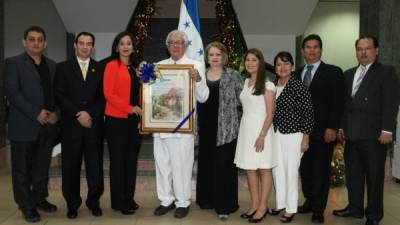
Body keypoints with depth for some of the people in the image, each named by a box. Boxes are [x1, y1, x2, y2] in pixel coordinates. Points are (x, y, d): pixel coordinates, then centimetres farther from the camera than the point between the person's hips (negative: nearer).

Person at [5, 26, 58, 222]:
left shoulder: (52, 65, 13)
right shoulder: (13, 63, -1)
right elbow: (12, 92, -10)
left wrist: (55, 113, -5)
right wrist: (36, 114, -15)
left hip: (47, 125, 4)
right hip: (23, 126, -4)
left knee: (42, 167, 12)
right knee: (22, 168, 5)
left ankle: (40, 199, 27)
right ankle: (26, 205, 17)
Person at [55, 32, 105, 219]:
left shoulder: (100, 68, 10)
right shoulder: (63, 67, 9)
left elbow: (103, 97, 4)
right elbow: (60, 95, 0)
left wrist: (90, 114, -11)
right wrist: (78, 114, -11)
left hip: (94, 124, 0)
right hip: (71, 125, 0)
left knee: (95, 166, 1)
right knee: (71, 166, 5)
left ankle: (94, 202, 17)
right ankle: (72, 204, 18)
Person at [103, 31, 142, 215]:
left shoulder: (136, 68, 14)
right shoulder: (112, 66, -5)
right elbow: (108, 94, -12)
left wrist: (141, 112, 4)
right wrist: (130, 108, -16)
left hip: (134, 120, 6)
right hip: (117, 120, -6)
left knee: (131, 160, 11)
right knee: (118, 161, 3)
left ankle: (129, 198, 23)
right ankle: (118, 201, 14)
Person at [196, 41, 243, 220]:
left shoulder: (233, 75, -1)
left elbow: (242, 99, -1)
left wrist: (227, 107, -7)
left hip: (226, 128, -4)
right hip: (205, 127, 4)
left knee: (223, 165, -2)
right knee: (206, 164, 12)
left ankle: (224, 205, 9)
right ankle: (207, 199, 27)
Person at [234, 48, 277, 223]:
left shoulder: (267, 85, -8)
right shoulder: (245, 82, 11)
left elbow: (270, 113, -12)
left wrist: (262, 136, -18)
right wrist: (246, 130, 7)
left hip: (261, 129, -6)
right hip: (245, 129, 6)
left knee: (263, 169, 4)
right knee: (249, 169, 9)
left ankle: (263, 207, 12)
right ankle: (254, 205, 19)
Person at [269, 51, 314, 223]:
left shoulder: (299, 86, -10)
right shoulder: (273, 86, 4)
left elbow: (308, 113, -9)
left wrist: (306, 137, -11)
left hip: (293, 135, -5)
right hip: (276, 134, 5)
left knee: (291, 171, 3)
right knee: (277, 170, 12)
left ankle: (291, 208, 17)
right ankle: (280, 203, 28)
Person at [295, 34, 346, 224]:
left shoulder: (333, 72, -1)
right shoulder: (297, 74, 12)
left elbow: (338, 102, -6)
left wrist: (332, 128, -14)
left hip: (323, 131, -4)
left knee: (321, 171, 2)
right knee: (305, 169, 10)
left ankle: (318, 210, 12)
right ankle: (309, 201, 25)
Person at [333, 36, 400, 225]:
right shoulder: (348, 74, 16)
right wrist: (341, 126, 10)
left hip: (374, 134, -5)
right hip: (351, 134, 5)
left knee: (374, 175, 5)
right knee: (353, 173, 12)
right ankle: (355, 207, 26)